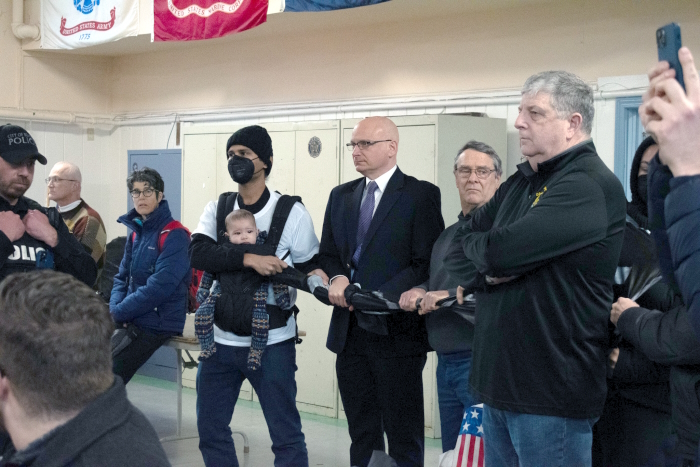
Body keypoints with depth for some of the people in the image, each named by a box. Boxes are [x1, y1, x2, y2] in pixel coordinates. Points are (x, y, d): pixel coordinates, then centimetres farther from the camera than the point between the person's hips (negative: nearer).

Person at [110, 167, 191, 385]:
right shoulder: (135, 232, 12)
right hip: (129, 321, 7)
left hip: (157, 324, -7)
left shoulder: (174, 236, -14)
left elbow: (159, 287, -21)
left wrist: (118, 312, -15)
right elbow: (122, 277, 15)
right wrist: (115, 308, -5)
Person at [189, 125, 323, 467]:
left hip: (271, 343, -4)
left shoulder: (291, 212, -6)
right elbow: (198, 253, -14)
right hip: (220, 340, 4)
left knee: (286, 435, 2)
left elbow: (308, 267, 0)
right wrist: (249, 259, -26)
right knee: (210, 429, 12)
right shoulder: (217, 209, 3)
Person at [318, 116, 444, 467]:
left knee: (403, 438, 2)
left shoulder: (421, 195, -6)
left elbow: (426, 264, -11)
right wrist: (337, 278, -7)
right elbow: (327, 253, 16)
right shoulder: (340, 196, 13)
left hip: (396, 332, -5)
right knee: (361, 435, 14)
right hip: (350, 332, 6)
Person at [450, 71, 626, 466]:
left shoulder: (591, 185, -16)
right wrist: (491, 267, -9)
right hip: (499, 381, 8)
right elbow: (466, 237, 12)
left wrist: (481, 247, -2)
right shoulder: (521, 182, 14)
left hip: (550, 392, -8)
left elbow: (501, 250, -25)